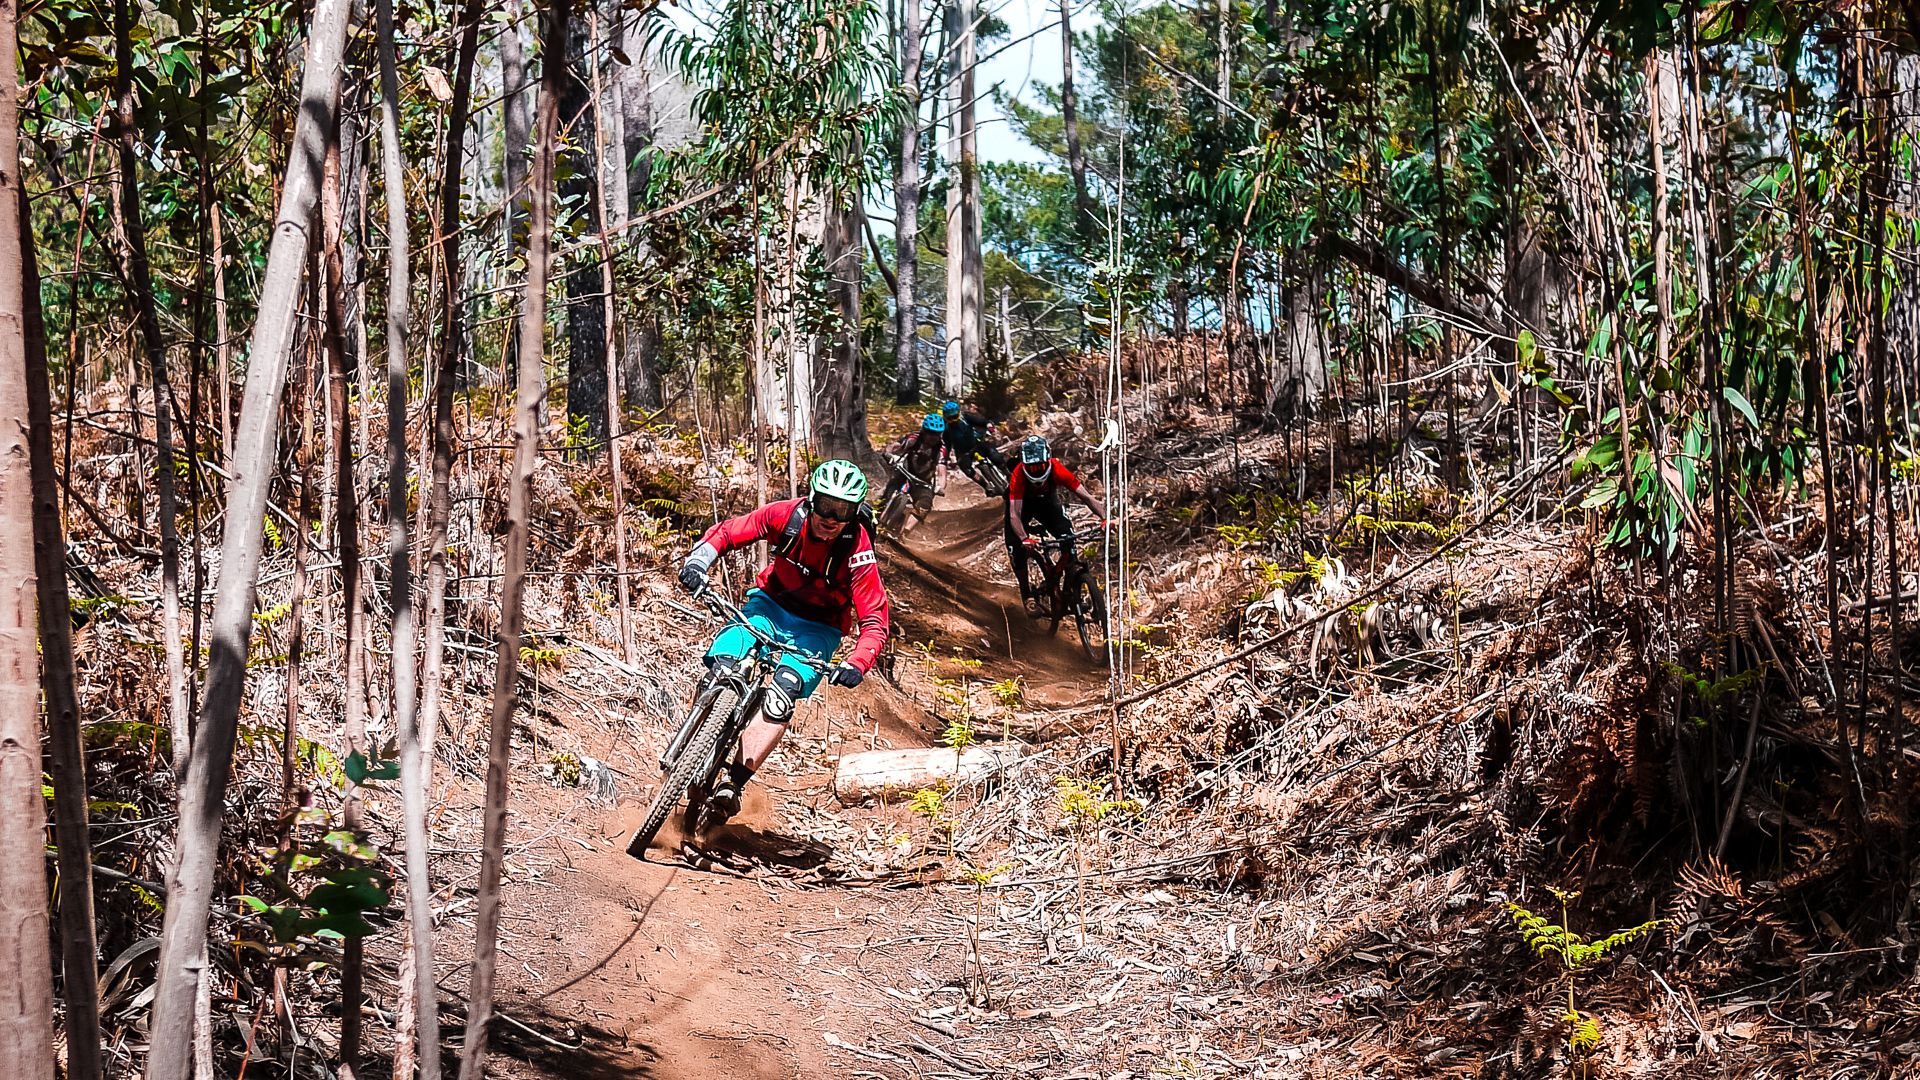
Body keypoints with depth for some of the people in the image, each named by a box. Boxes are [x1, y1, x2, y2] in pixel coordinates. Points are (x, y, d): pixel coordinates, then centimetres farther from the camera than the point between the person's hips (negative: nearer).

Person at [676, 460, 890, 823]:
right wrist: (698, 559, -27)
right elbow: (727, 531, -8)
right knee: (722, 668, -24)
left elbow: (874, 622, -24)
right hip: (771, 602, 2)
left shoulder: (857, 553, -25)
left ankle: (733, 785, -27)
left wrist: (856, 665, -42)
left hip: (818, 627, -2)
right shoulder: (787, 515, -19)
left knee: (782, 698, -28)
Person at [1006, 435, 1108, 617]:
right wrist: (1024, 539, -62)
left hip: (1047, 501, 2)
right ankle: (1027, 594, 7)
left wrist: (1105, 518, -52)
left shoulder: (1057, 470, -36)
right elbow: (1014, 514, -44)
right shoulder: (1019, 475, -40)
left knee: (1068, 539, -19)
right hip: (1022, 504, -2)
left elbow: (1086, 496, -36)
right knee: (1017, 550, -17)